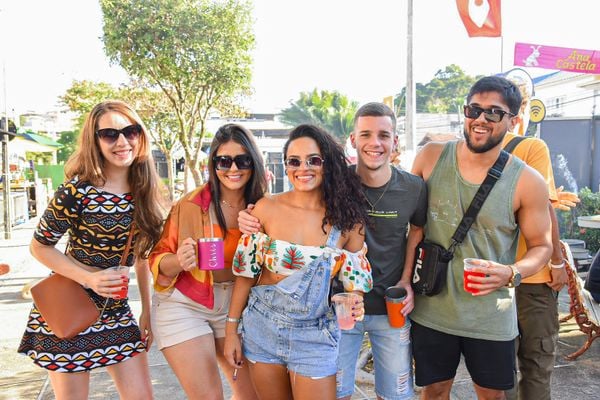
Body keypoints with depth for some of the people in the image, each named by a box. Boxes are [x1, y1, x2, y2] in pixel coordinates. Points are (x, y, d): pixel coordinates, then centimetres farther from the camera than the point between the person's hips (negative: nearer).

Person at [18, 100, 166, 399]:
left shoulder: (144, 193, -3)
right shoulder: (77, 191, -19)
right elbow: (39, 246, -8)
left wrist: (147, 312, 8)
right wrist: (89, 278, -21)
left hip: (116, 313, 5)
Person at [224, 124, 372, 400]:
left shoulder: (347, 218, -6)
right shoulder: (266, 208, -8)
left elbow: (355, 279, 4)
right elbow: (246, 272, -2)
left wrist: (355, 304, -18)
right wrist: (231, 329, 0)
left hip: (315, 333, 0)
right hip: (263, 325, 1)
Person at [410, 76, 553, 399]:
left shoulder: (527, 182, -10)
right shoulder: (431, 157, -5)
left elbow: (541, 246, 1)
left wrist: (512, 273, -20)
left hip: (491, 317, 0)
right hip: (431, 309, 1)